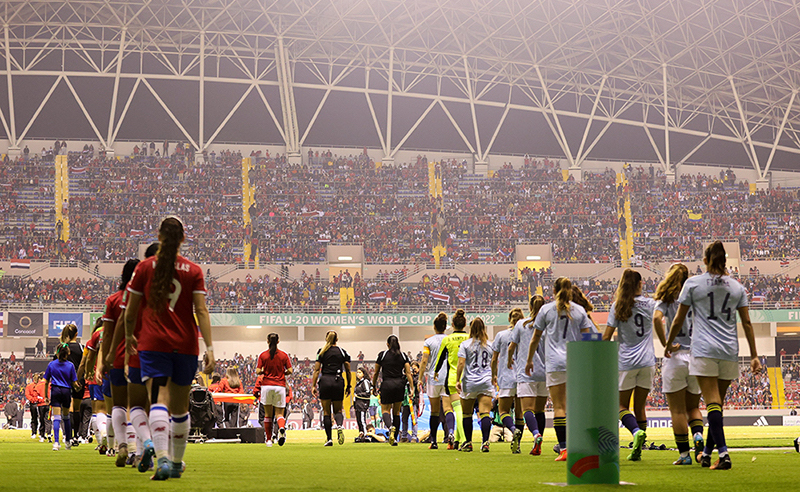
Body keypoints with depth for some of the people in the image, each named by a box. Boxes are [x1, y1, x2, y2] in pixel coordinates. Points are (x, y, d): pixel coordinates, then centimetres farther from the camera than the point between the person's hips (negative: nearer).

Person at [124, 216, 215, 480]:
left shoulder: (144, 268, 2)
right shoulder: (194, 271, 2)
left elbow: (130, 310, 6)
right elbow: (201, 311, -5)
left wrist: (129, 336, 24)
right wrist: (209, 347, -6)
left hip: (153, 344, -2)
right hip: (185, 345, 2)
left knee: (159, 401, -12)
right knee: (180, 406, 15)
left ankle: (162, 458, -33)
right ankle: (177, 463, 26)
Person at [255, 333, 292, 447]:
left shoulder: (263, 355, 1)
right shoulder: (283, 355, 2)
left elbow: (258, 371, -4)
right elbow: (289, 371, -1)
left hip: (267, 385, 0)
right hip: (280, 385, 0)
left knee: (268, 414, 10)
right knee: (279, 413, 4)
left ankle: (269, 440, 10)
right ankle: (281, 428, -29)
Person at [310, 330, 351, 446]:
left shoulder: (321, 352, 4)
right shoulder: (342, 352, 6)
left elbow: (316, 370, 0)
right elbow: (348, 371, 6)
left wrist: (313, 385, 2)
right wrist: (348, 386, 14)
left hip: (325, 381, -1)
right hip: (338, 381, 1)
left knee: (326, 412, 7)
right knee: (338, 410, 11)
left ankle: (329, 439, 1)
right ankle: (340, 426, -22)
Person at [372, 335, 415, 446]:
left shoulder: (382, 354, 3)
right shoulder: (403, 356, 7)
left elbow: (376, 373, 7)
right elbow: (408, 373, -1)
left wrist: (374, 386, 18)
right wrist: (411, 388, -1)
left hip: (387, 384, -2)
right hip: (400, 384, 2)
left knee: (385, 410, 4)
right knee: (396, 411, 14)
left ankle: (390, 427, -29)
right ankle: (394, 439, 13)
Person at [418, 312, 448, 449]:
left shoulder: (429, 341, 0)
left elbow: (424, 362, -6)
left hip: (433, 379, 0)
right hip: (448, 378, 0)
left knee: (434, 412, 9)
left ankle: (433, 441, 11)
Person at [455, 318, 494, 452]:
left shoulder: (465, 344, 1)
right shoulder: (489, 345, 11)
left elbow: (461, 363, -8)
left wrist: (457, 380, -5)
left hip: (469, 382, -2)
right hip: (486, 382, 2)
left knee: (467, 413, 10)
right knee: (485, 413, -7)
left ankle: (468, 443, 13)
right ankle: (485, 442, -20)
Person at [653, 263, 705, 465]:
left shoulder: (667, 299, -1)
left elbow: (657, 318, -19)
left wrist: (665, 344, -14)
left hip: (676, 357, -3)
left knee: (678, 410, 4)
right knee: (693, 407, 16)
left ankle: (684, 453, 2)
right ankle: (698, 435, -12)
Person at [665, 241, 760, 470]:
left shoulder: (693, 283, 2)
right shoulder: (737, 287, 10)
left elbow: (678, 320, 6)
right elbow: (747, 323, 9)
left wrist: (669, 344, 20)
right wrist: (754, 355, 11)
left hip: (704, 350, -4)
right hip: (729, 351, 4)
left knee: (713, 403, -10)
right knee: (717, 403, 13)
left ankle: (723, 452, -23)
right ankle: (707, 453, 22)